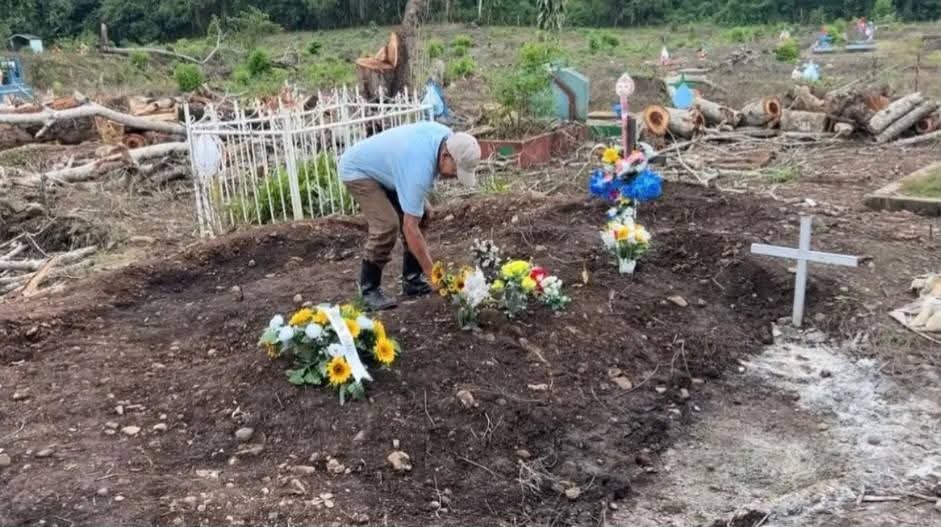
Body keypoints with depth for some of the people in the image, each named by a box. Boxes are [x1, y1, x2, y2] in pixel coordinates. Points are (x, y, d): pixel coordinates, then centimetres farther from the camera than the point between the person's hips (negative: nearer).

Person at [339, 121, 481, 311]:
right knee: (387, 225, -25)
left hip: (382, 166, 9)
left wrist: (421, 203, 5)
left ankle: (412, 280, 9)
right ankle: (369, 289, -10)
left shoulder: (448, 137, -15)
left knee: (422, 214, 1)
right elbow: (410, 228, -35)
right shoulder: (420, 169, -39)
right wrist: (433, 273, -31)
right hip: (357, 170, -9)